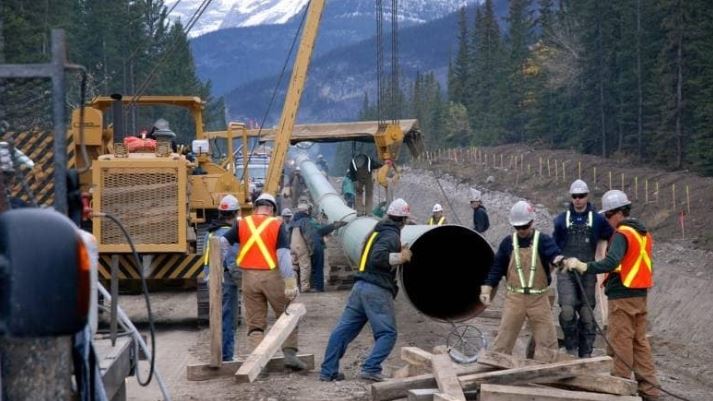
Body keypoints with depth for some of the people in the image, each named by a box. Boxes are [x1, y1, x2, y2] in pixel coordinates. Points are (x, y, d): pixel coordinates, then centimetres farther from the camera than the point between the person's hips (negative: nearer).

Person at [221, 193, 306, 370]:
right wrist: (290, 282, -11)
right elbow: (284, 254, -10)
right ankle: (290, 353, 9)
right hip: (271, 276, -2)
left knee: (255, 322, 10)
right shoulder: (277, 225, -3)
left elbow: (223, 243, -1)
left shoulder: (242, 224, 5)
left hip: (249, 277, 2)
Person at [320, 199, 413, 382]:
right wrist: (401, 257, -13)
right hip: (377, 290, -8)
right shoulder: (392, 236, -8)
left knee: (343, 329, 8)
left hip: (360, 285, 8)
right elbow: (378, 257, -22)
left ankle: (328, 371, 10)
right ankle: (371, 369, -14)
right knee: (387, 333, -1)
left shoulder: (377, 231, 18)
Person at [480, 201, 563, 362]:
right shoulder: (508, 243, 2)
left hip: (539, 299, -1)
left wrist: (559, 260, -48)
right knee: (504, 337, 4)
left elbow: (554, 254, -24)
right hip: (514, 298, 1)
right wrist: (486, 289, -3)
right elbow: (497, 268, 6)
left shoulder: (543, 240, -5)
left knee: (546, 337, 4)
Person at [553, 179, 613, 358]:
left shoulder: (597, 219, 5)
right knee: (567, 310, -17)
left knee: (587, 314, 2)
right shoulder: (562, 219, 9)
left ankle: (586, 353, 11)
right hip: (566, 271, 0)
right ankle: (571, 347, 0)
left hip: (588, 272, 0)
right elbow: (554, 244, 18)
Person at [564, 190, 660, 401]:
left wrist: (583, 266, -30)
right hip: (640, 295, 9)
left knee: (620, 342, -2)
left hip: (622, 296, -9)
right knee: (640, 342, 12)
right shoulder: (643, 233, 13)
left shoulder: (622, 235, -15)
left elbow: (611, 263, -29)